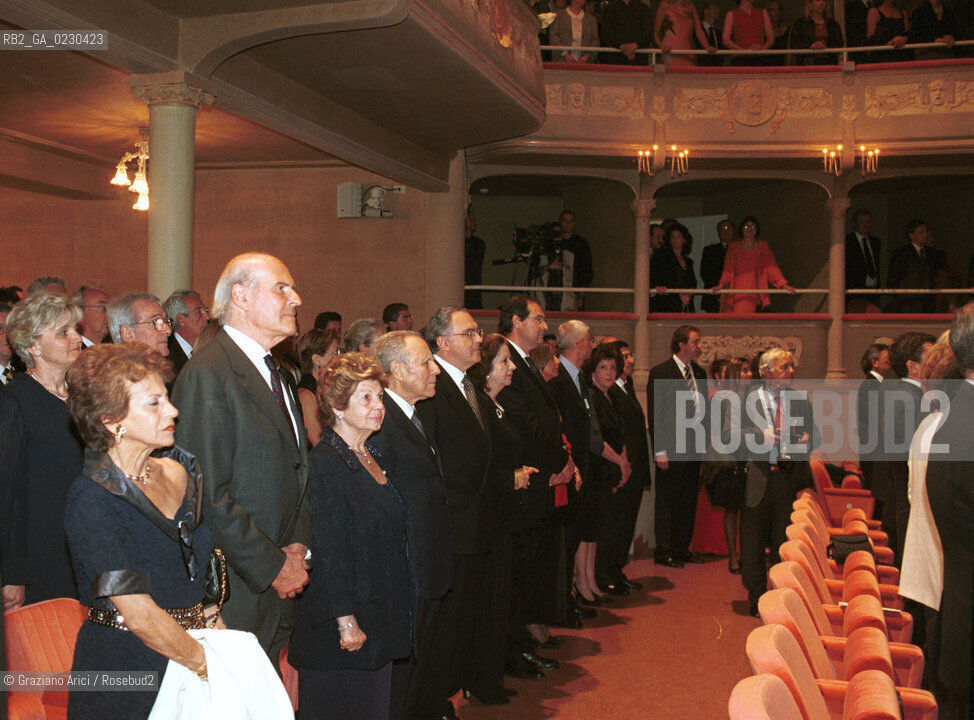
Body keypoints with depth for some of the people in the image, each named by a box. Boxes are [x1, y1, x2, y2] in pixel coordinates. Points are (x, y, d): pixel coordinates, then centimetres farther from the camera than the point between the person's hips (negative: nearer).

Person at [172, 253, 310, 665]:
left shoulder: (273, 374, 16)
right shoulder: (208, 375, -15)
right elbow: (209, 496, -19)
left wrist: (297, 545, 6)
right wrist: (274, 567, -14)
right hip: (232, 594, -8)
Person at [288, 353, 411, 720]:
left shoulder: (372, 457, 12)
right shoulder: (324, 462, -16)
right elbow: (328, 549, -19)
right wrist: (345, 621, -21)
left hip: (380, 617, 9)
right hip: (341, 626, -9)